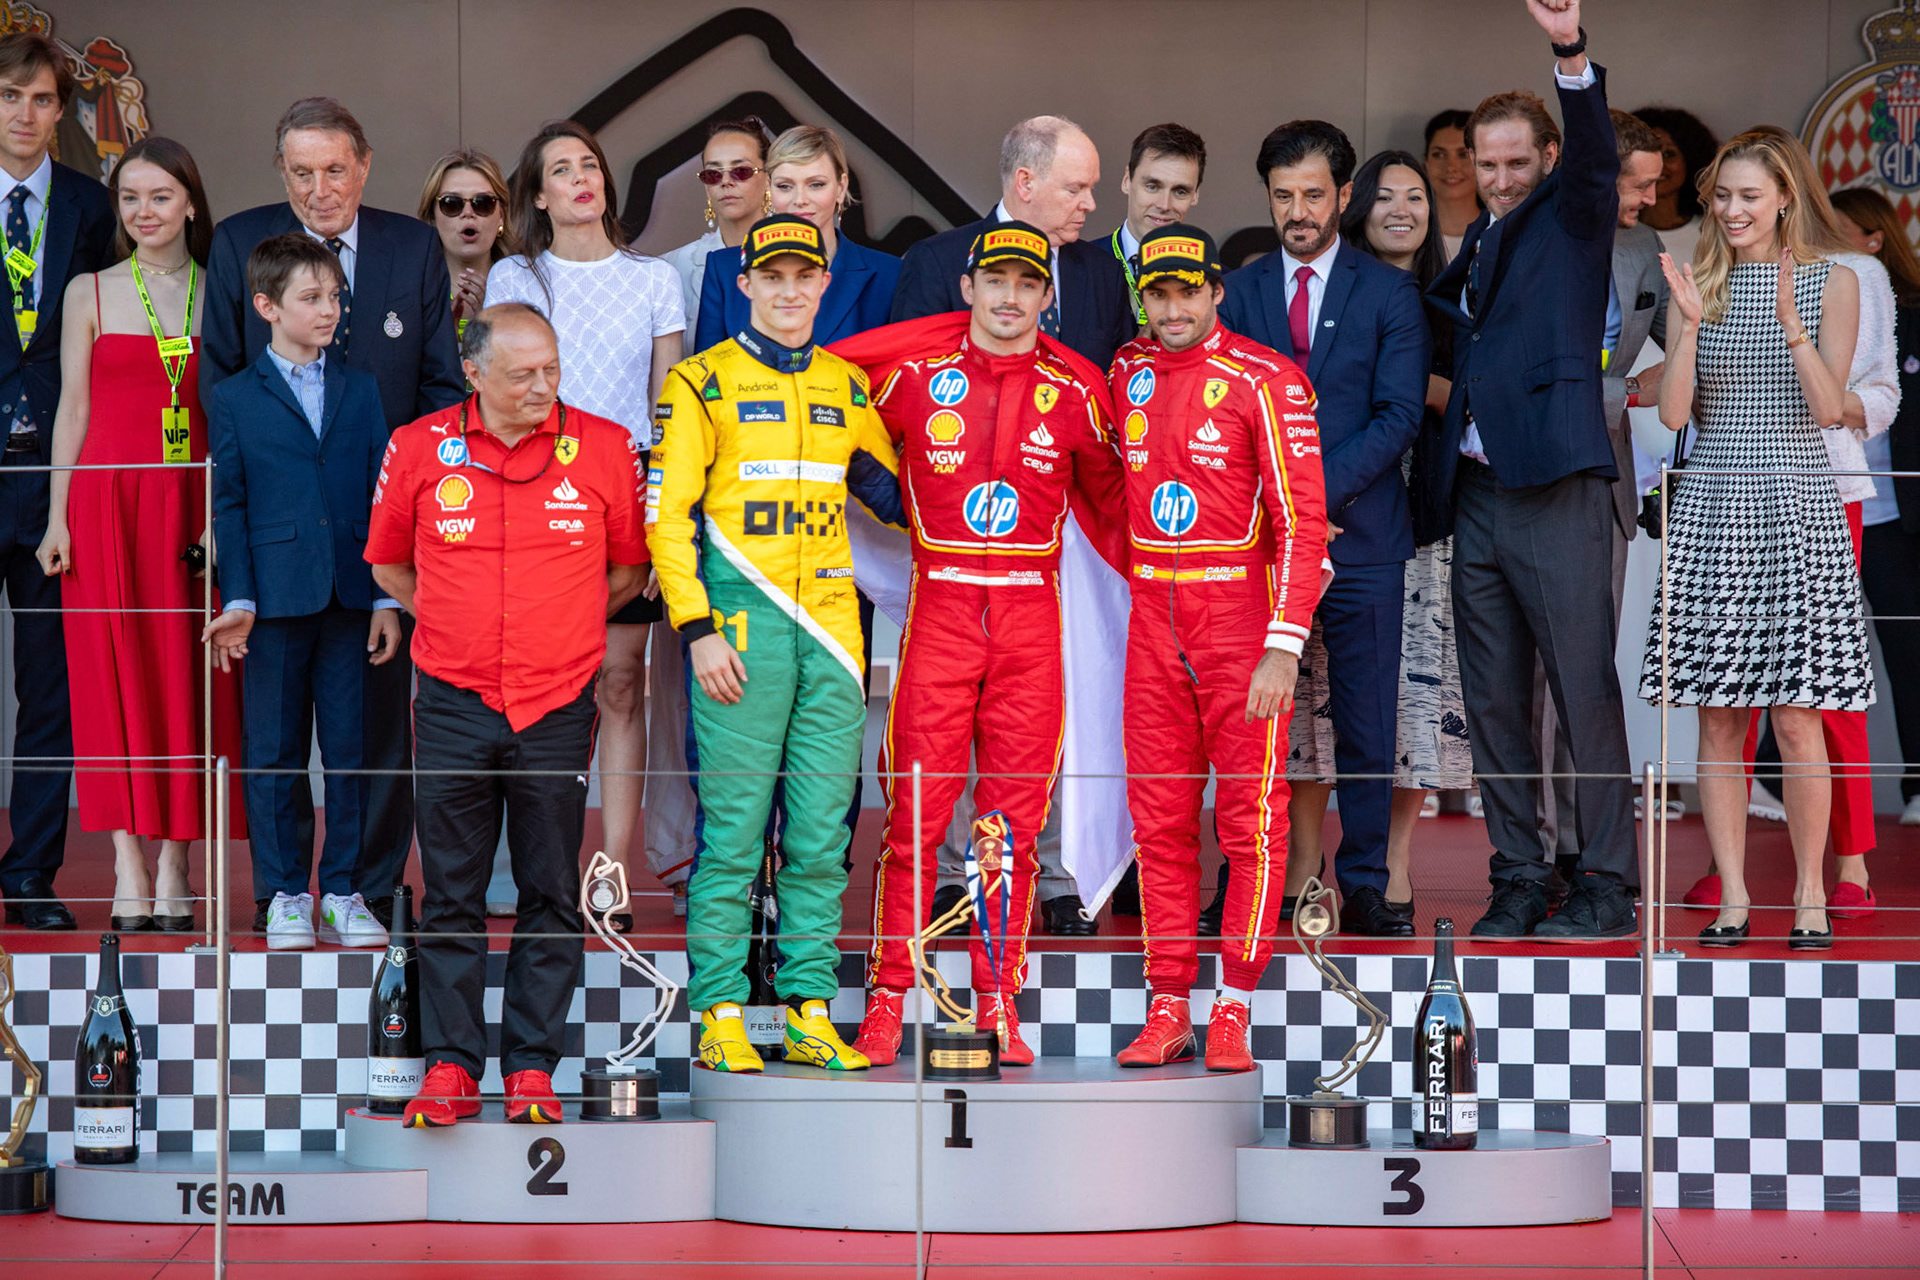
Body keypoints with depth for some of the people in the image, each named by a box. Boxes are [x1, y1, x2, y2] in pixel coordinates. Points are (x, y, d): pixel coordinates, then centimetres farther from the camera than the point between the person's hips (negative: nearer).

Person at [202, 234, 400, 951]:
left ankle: (344, 891, 11)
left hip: (352, 598, 2)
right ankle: (284, 894, 11)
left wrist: (387, 600, 1)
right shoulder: (234, 400, 5)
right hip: (276, 601, -2)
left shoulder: (360, 391, 11)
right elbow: (229, 508, 2)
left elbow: (382, 499, 8)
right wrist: (238, 601, -7)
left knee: (352, 749, 3)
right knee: (273, 751, 3)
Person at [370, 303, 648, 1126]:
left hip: (556, 708, 0)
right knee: (450, 894, 2)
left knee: (552, 895, 4)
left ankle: (533, 1066, 11)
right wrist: (460, 626, 11)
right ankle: (449, 1065, 8)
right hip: (453, 708, 0)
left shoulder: (605, 449, -1)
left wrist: (560, 628, 8)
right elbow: (388, 564, 14)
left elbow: (629, 567, 11)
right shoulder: (418, 450, 0)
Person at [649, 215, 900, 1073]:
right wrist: (697, 630, -10)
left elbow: (895, 495, 26)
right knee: (732, 830, -5)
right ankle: (719, 1015, 0)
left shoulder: (848, 388, 16)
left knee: (821, 833, 4)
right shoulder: (702, 384, 1)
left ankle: (810, 1011, 10)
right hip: (742, 626, -4)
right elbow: (667, 515, -3)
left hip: (830, 628, 4)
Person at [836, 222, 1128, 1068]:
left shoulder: (1076, 389, 6)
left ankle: (998, 1004, 8)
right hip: (939, 607, -1)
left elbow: (1104, 499, 18)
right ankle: (888, 998, 2)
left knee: (1016, 821, 2)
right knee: (916, 813, -4)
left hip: (1031, 614, 1)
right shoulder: (914, 375, 2)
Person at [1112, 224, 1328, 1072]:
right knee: (1160, 821, 4)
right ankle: (1167, 1010, 8)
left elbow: (1303, 521, -13)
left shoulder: (1265, 381, -9)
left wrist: (1285, 647, -18)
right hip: (1153, 621, 5)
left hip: (1244, 619, -5)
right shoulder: (1128, 372, 8)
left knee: (1251, 820, -2)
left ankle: (1233, 1012, 2)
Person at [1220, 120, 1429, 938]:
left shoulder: (1389, 294, 5)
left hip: (1359, 533, -1)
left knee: (1364, 722, 0)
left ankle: (1363, 887, 7)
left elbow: (1399, 415, -3)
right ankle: (1285, 879, 2)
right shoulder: (1240, 292, 11)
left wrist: (1319, 488, -13)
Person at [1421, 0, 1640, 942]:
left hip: (1556, 488, -7)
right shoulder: (1479, 240, 20)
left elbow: (1595, 152, -16)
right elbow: (1439, 310, 31)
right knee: (1492, 701, 6)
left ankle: (1607, 885, -3)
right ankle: (1518, 880, 11)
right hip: (1475, 493, 7)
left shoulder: (1572, 218, 3)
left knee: (1585, 688, -7)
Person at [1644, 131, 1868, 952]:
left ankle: (1810, 893, 5)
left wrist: (1791, 324, -18)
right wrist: (1692, 324, -12)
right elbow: (1673, 413, 1)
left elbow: (1830, 407, -5)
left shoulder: (1832, 282, 3)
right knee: (1718, 717, 1)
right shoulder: (1696, 284, 9)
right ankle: (1732, 897, 6)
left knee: (1797, 718, -5)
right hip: (1712, 507, 2)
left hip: (1797, 510, -2)